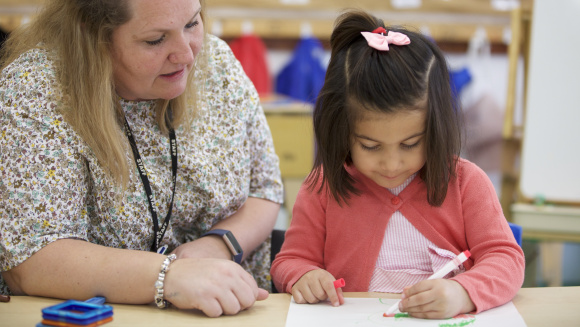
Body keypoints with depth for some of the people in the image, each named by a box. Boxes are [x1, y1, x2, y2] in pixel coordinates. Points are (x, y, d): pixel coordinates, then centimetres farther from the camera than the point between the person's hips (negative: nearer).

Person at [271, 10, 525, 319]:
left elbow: (505, 258, -4)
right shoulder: (324, 187, 2)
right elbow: (291, 260, 9)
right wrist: (303, 276, -14)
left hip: (444, 321, 0)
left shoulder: (465, 182, 1)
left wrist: (461, 293, -24)